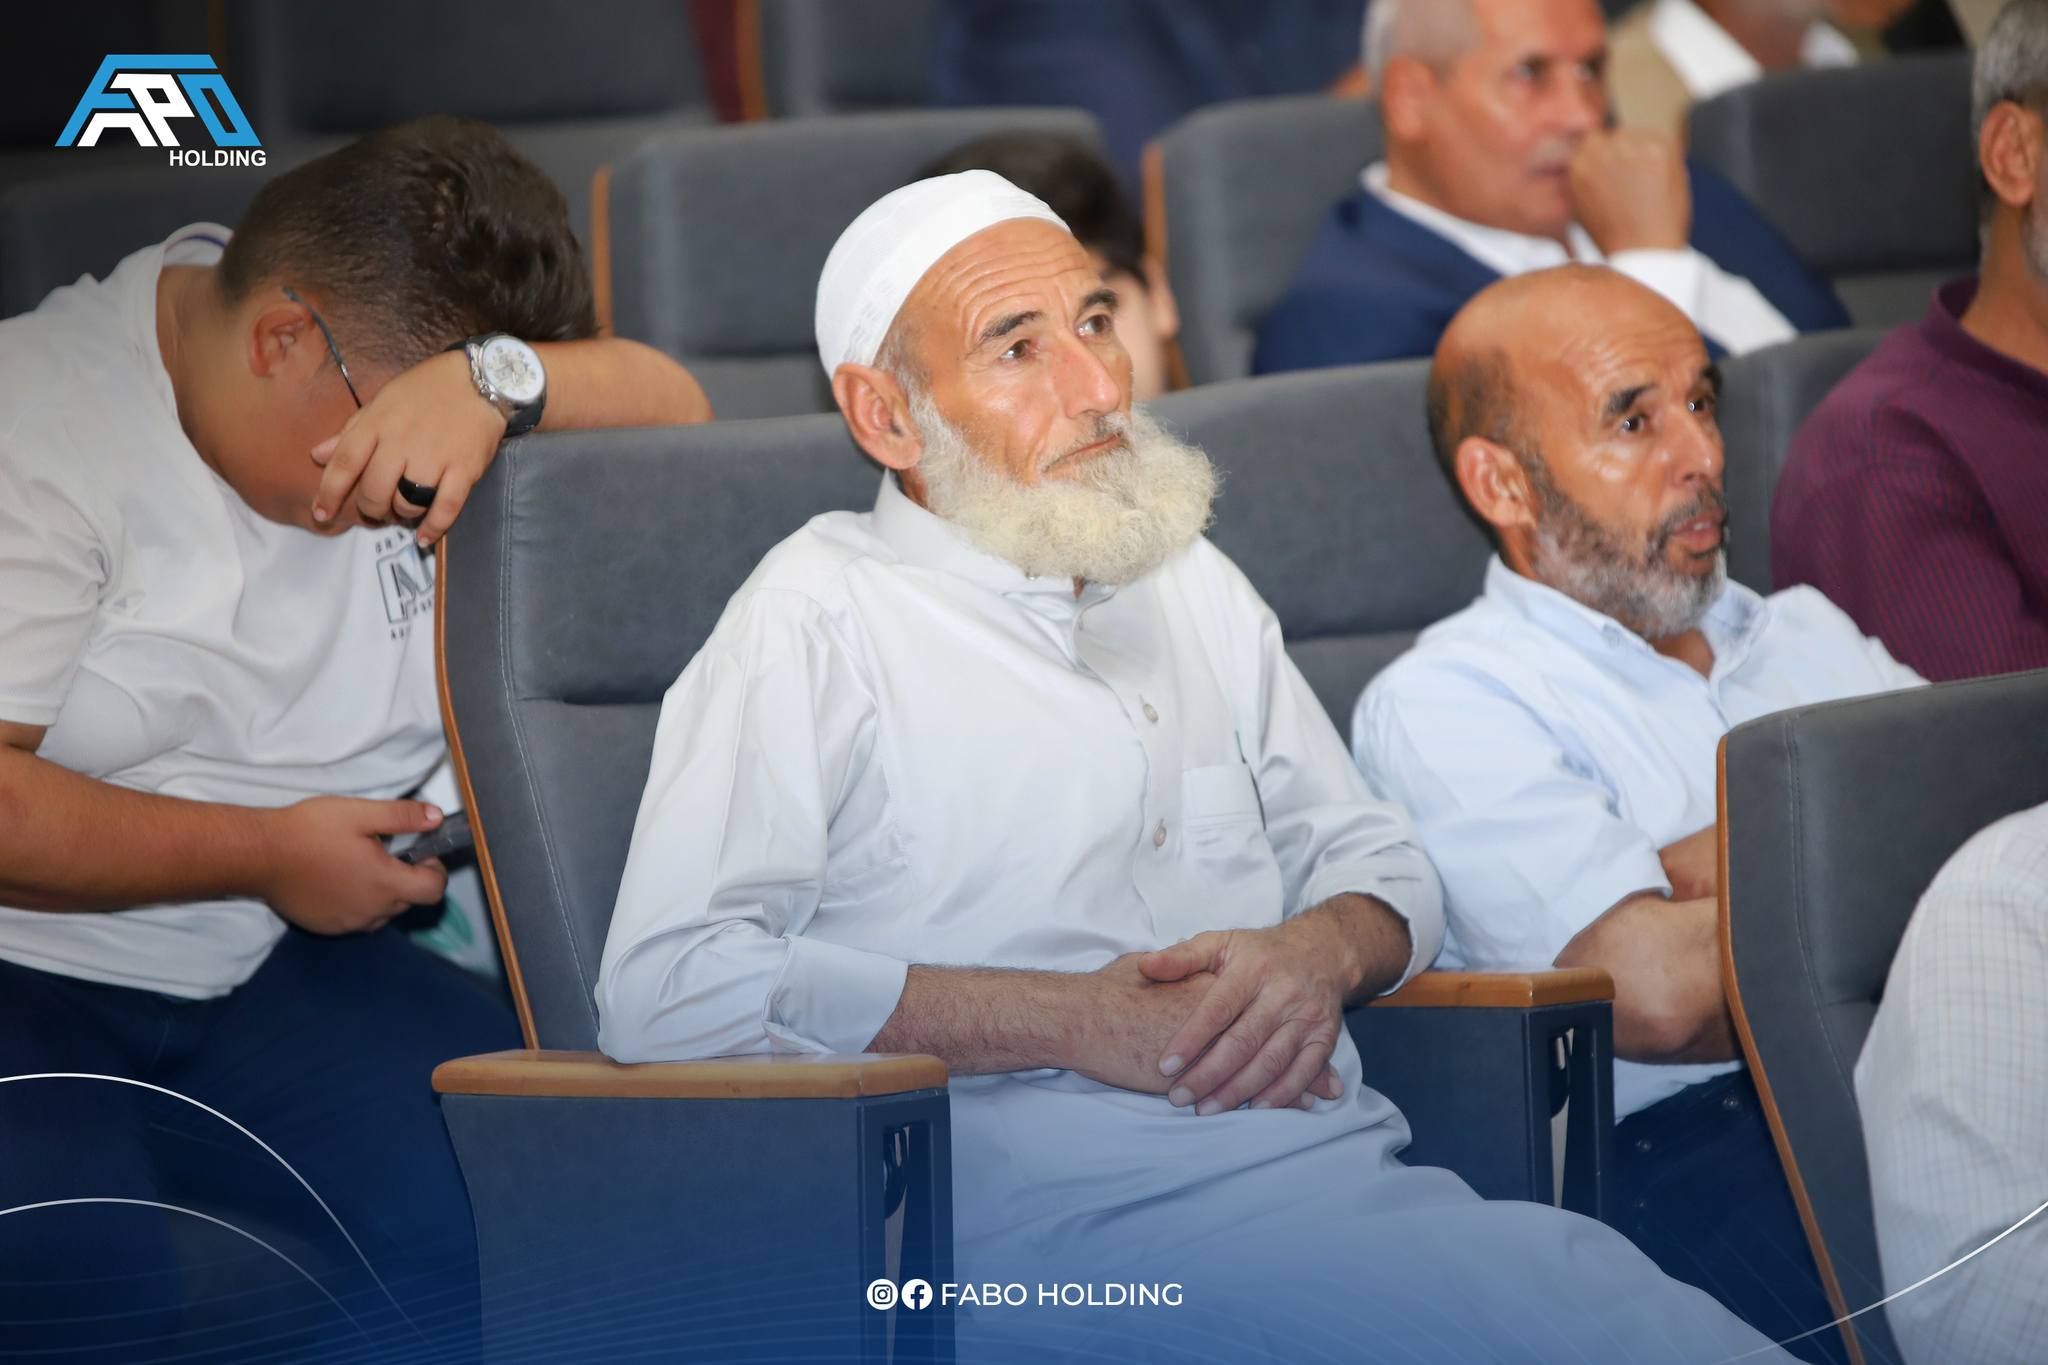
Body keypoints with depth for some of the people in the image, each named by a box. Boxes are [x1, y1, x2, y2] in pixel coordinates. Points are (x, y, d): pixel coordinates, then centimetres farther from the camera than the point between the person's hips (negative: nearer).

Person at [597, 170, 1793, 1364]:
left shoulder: (1191, 584, 26)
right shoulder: (820, 617, 3)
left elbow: (1378, 861, 30)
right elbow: (664, 989, -8)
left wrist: (1320, 951, 3)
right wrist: (1076, 1020, -11)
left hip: (1333, 1152, 7)